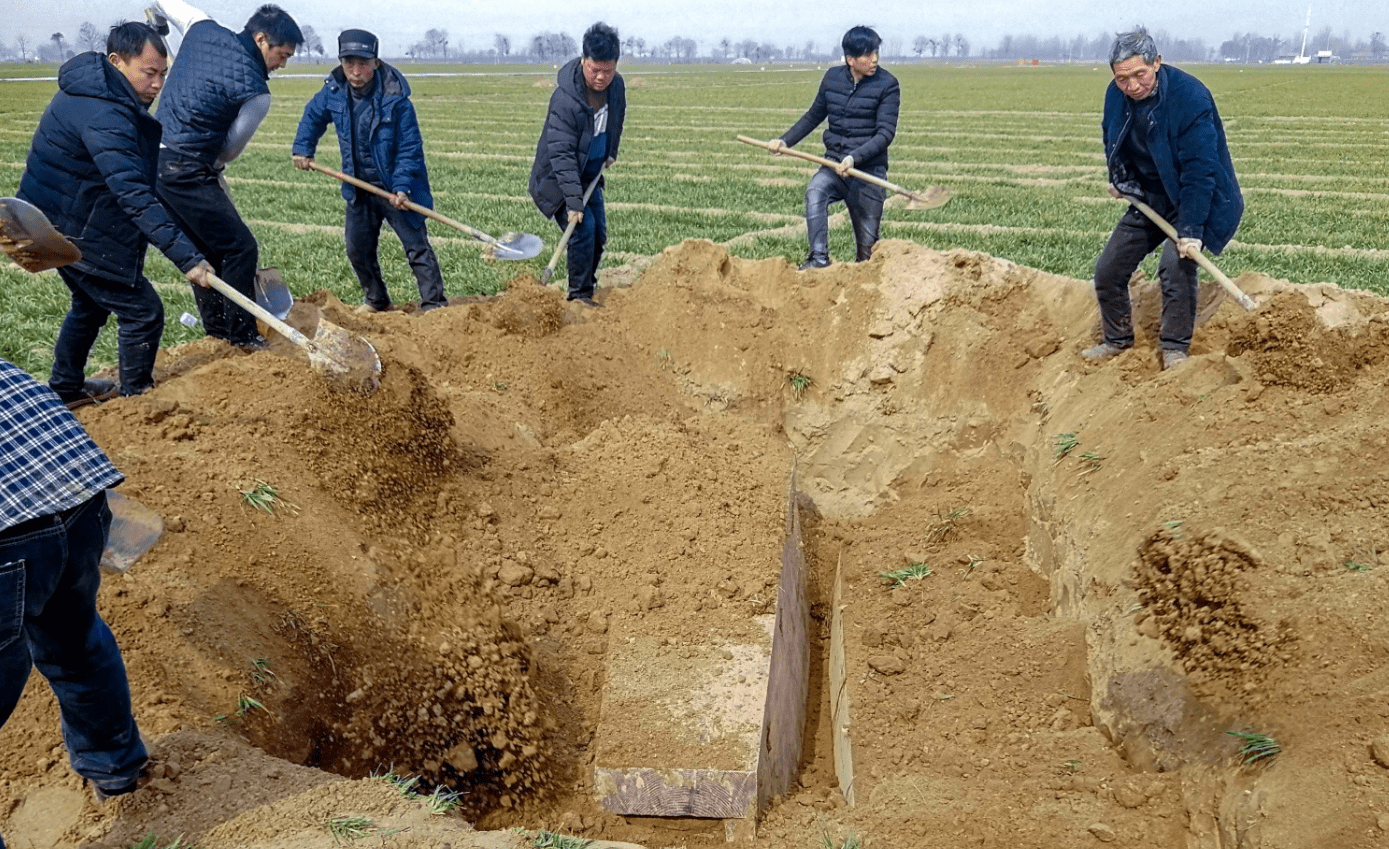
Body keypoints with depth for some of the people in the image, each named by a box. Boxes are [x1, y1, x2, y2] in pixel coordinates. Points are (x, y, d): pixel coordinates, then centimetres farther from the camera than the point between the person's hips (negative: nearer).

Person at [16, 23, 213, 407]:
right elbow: (135, 196, -37)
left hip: (58, 220, 11)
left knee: (91, 302, 27)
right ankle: (137, 398, 11)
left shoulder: (90, 89, 5)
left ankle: (65, 387, 41)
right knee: (142, 311, -3)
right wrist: (186, 256, -41)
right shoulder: (104, 116, -29)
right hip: (74, 230, -11)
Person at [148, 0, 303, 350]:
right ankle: (242, 336, 6)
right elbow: (231, 148, -3)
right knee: (240, 247, 0)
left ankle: (217, 327, 29)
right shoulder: (256, 93, -15)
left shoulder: (203, 29, 4)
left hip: (154, 160, 9)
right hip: (186, 172, -9)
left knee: (204, 246, 20)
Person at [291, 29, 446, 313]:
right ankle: (376, 300, 32)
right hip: (359, 187, 6)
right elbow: (313, 116, 17)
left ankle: (434, 305, 1)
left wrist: (402, 187, -25)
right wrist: (303, 148, 6)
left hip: (395, 188, -6)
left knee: (416, 245, -5)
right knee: (357, 248, 13)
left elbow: (409, 148, -17)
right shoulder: (333, 92, -6)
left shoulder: (396, 98, -21)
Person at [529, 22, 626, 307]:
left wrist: (611, 152, 16)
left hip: (590, 176, 8)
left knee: (599, 233, 9)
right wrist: (573, 201, -37)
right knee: (583, 228, -19)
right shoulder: (565, 99, -30)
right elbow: (562, 155, -32)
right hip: (557, 179, -7)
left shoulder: (616, 86, -7)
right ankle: (579, 295, -8)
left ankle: (586, 288, 27)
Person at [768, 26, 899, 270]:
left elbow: (885, 132, -13)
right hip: (834, 165, 2)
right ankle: (819, 258, -33)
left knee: (868, 242, 1)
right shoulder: (833, 77, 6)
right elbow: (814, 115, 19)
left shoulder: (887, 85, -6)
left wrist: (854, 158, -27)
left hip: (869, 169, -2)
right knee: (815, 191, -32)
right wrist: (785, 140, 6)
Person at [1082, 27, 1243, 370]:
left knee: (1176, 264, -28)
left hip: (1195, 200, -6)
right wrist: (1119, 178, 9)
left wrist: (1190, 230, -33)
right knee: (1107, 270, 5)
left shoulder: (1190, 97, -27)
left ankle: (1175, 348, -11)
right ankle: (1117, 340, 26)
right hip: (1150, 200, 6)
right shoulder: (1116, 96, -8)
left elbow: (1199, 170, -29)